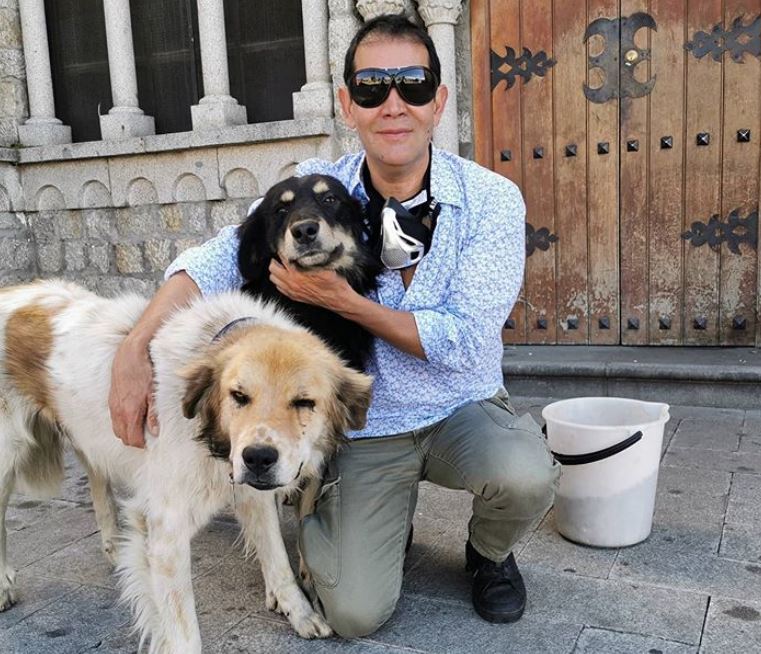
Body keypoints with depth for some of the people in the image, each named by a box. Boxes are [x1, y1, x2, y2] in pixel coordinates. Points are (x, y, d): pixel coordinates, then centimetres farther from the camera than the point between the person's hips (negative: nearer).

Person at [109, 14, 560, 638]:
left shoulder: (491, 199, -14)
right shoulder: (313, 189, -8)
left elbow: (465, 342, -19)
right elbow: (219, 259, -14)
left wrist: (344, 301, -25)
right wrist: (135, 351, -28)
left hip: (464, 408, 0)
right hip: (365, 428, 0)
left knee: (528, 475, -32)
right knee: (356, 615, -11)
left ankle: (490, 552, 6)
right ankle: (329, 505, 24)